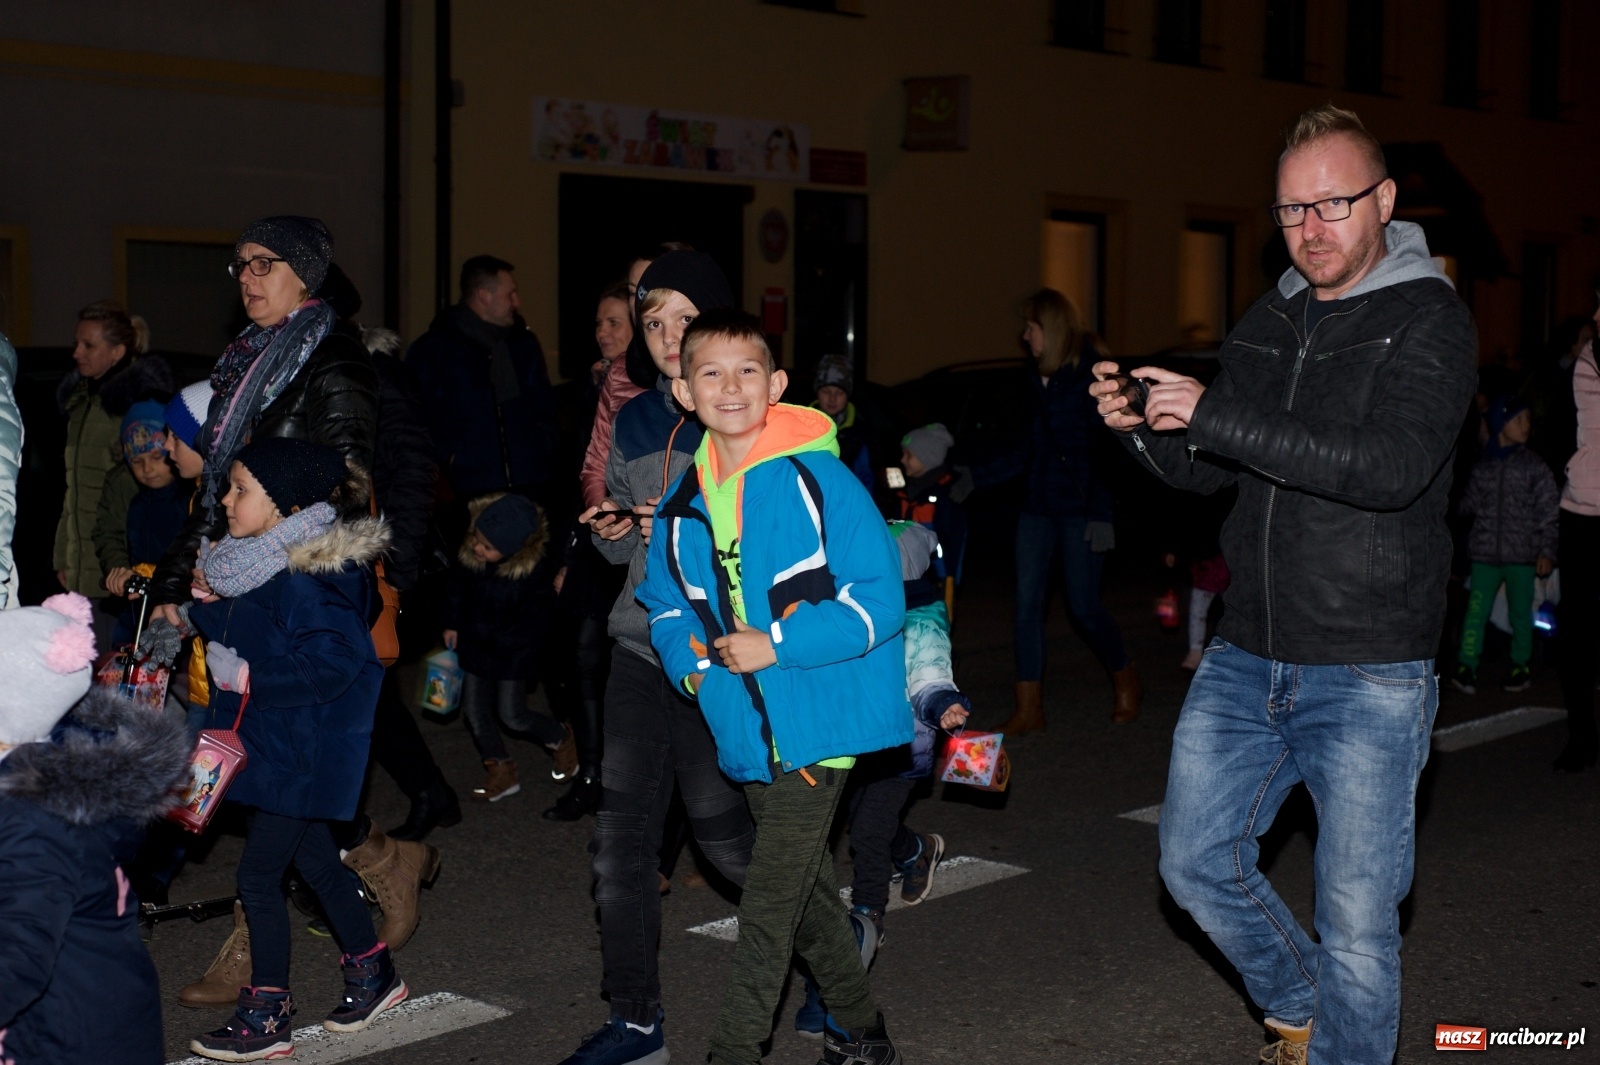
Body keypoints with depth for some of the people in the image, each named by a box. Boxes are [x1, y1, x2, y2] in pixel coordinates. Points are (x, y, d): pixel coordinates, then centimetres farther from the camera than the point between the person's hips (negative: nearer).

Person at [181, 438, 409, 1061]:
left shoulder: (305, 578, -24)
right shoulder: (257, 565, 5)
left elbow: (328, 665, -29)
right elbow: (243, 638, 12)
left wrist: (246, 678, -24)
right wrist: (208, 606, -4)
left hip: (299, 754, -9)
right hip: (273, 746, 10)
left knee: (257, 875, -1)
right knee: (315, 861, 20)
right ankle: (372, 971, 36)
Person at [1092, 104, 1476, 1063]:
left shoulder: (1430, 318, -9)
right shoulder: (1269, 325, 11)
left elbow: (1392, 466, -25)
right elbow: (1207, 470, 16)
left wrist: (1214, 417, -26)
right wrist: (1140, 426, -6)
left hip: (1370, 674, -6)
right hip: (1249, 660, 6)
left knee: (1357, 920, 1)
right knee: (1198, 862, 11)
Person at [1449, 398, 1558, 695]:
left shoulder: (1535, 466, 1)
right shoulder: (1482, 467, 8)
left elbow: (1548, 511, -1)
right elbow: (1469, 505, 18)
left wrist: (1546, 551, -5)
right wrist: (1460, 506, -2)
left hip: (1521, 555, -1)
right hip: (1484, 553, 1)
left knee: (1520, 613, 7)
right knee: (1476, 610, -4)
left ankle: (1520, 666, 18)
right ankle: (1466, 666, -1)